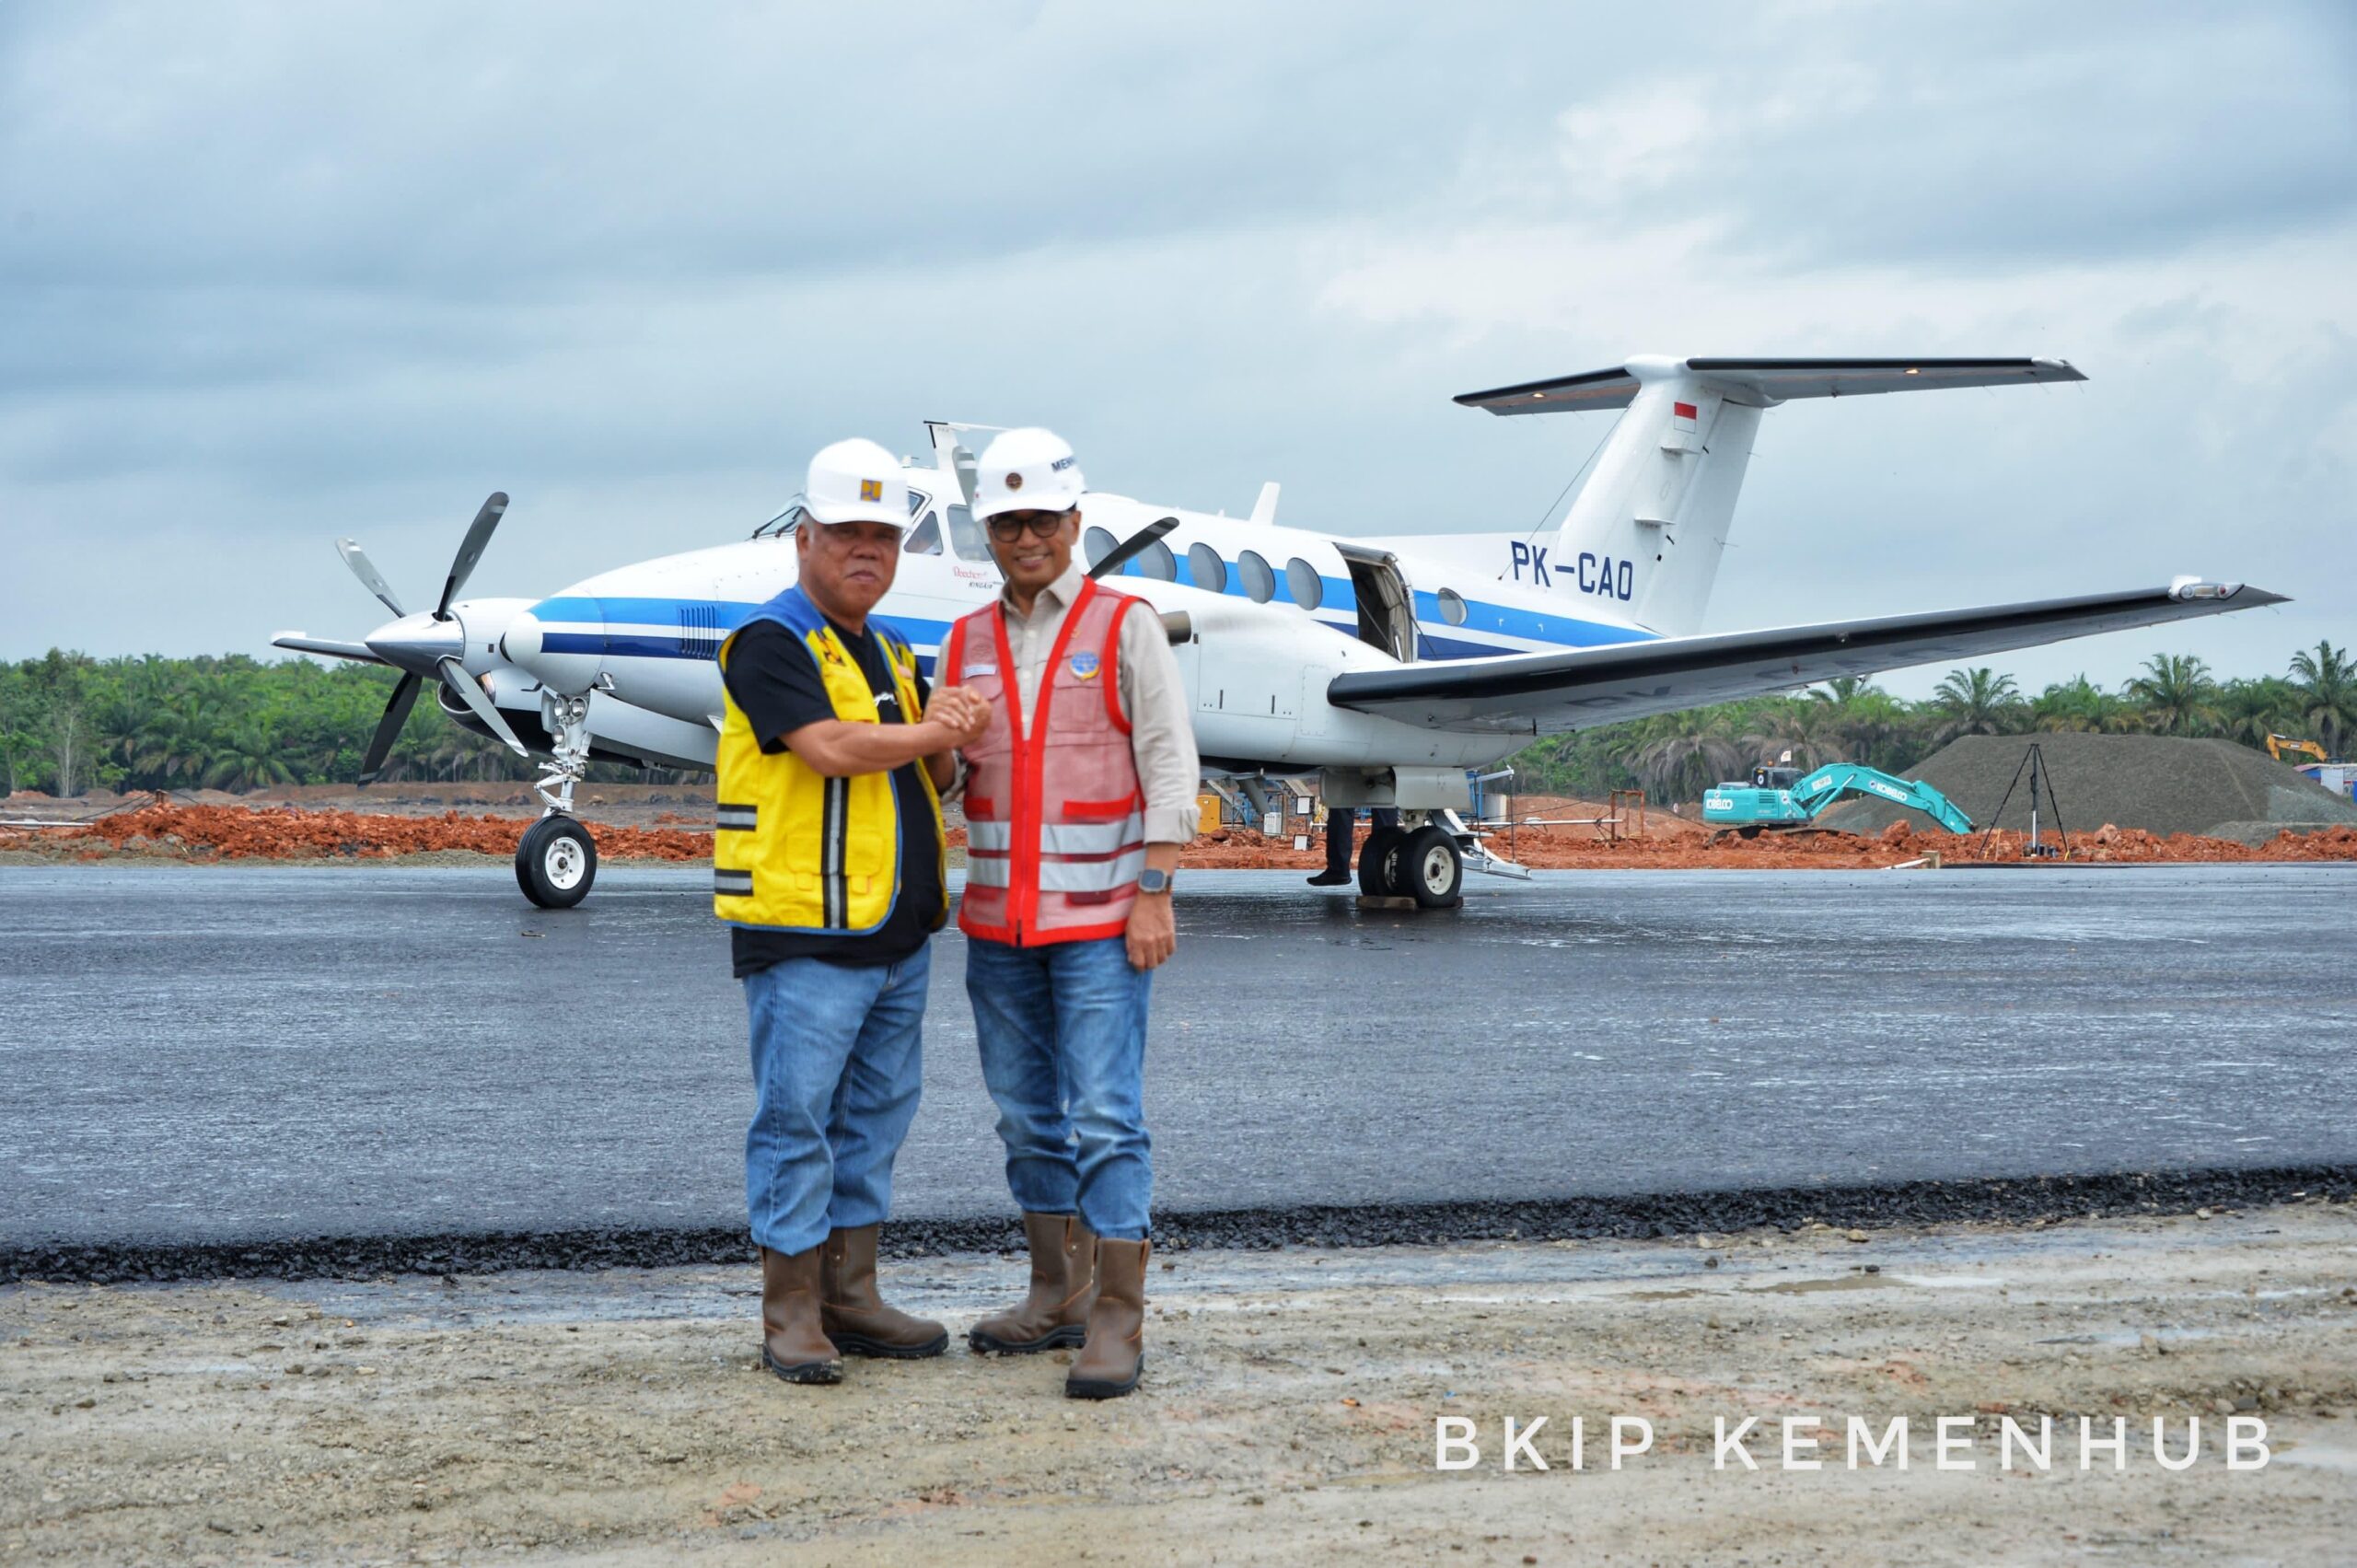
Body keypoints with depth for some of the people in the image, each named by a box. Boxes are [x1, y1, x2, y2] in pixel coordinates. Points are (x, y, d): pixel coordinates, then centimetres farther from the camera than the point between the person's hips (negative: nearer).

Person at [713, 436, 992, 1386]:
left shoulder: (889, 656, 18)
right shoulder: (771, 644, -8)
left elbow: (929, 775, 17)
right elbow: (831, 748, -21)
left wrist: (946, 739, -7)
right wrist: (936, 732, -7)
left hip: (899, 934, 9)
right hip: (804, 930, -9)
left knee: (874, 1118, 12)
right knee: (796, 1119, -4)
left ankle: (851, 1297, 20)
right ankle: (791, 1314, 2)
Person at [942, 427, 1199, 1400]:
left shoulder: (1125, 626, -2)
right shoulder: (967, 642, 12)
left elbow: (1169, 765, -6)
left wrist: (1155, 898, -12)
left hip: (1100, 917, -5)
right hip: (997, 919, 5)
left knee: (1104, 1117, -9)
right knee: (1027, 1114, 11)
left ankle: (1117, 1325, -7)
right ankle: (1058, 1296, 21)